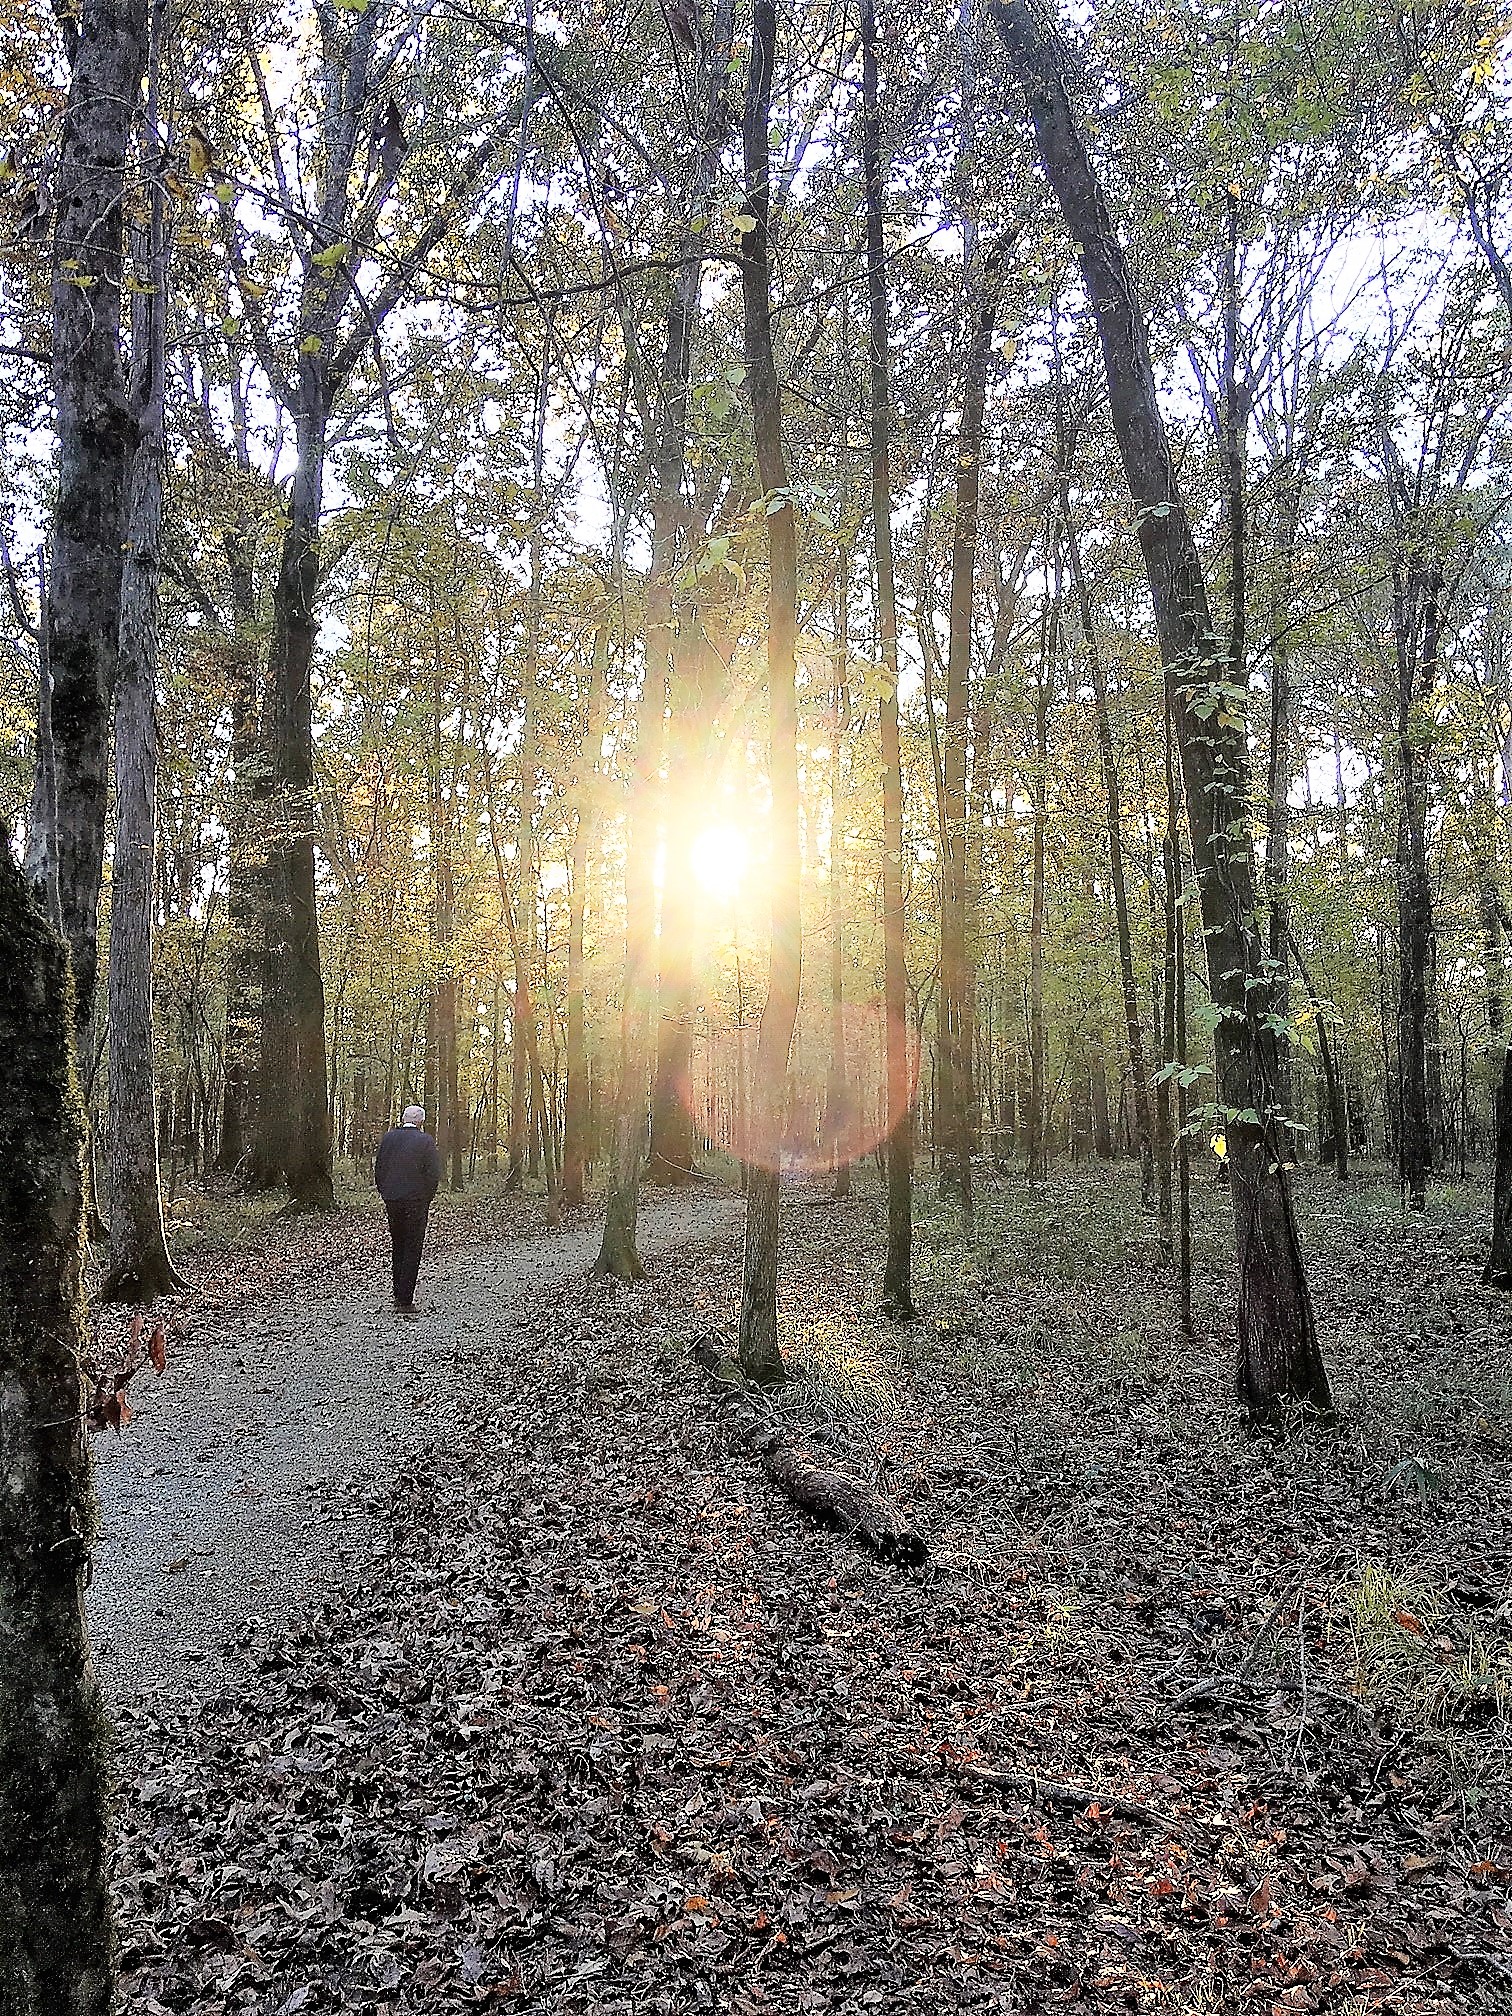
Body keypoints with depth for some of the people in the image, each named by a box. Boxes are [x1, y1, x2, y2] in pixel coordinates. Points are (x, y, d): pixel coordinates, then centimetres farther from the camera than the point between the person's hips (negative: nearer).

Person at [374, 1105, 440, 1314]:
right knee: (412, 1250, 0)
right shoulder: (426, 1141, -8)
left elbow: (378, 1170, 8)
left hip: (392, 1201, 4)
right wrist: (426, 1199, 3)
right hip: (416, 1202, -4)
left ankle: (398, 1295, 23)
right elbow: (434, 1174, -10)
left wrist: (385, 1195, 15)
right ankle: (405, 1301, -2)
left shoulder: (388, 1138, 4)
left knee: (398, 1247, 18)